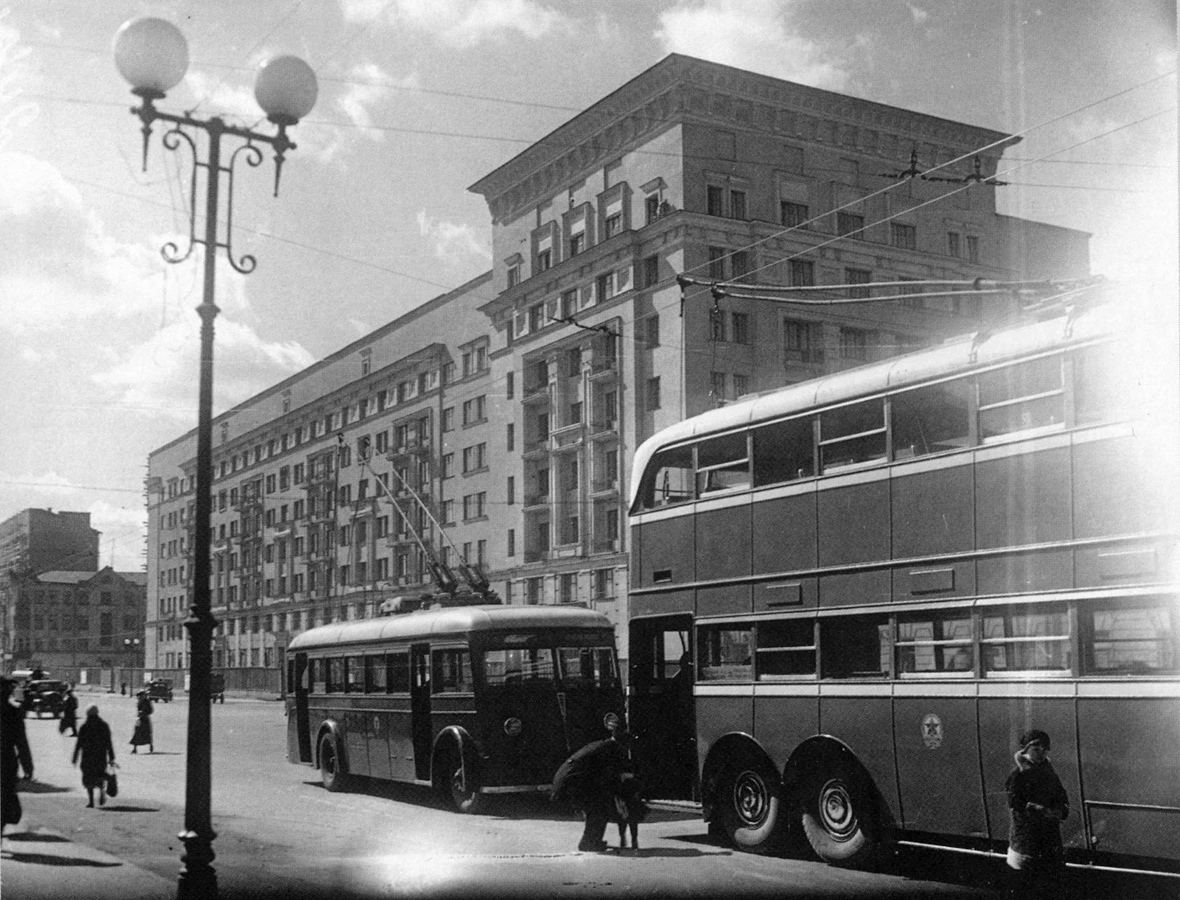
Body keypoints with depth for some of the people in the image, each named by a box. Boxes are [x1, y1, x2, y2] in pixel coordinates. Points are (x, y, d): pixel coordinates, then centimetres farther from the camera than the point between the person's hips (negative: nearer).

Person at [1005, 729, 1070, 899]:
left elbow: (1063, 801, 13)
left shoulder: (1048, 772, 10)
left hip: (1050, 838, 6)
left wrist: (1057, 812, -9)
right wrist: (1044, 813, -17)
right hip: (1026, 838, -6)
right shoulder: (1018, 775, -9)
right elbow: (1016, 810, -14)